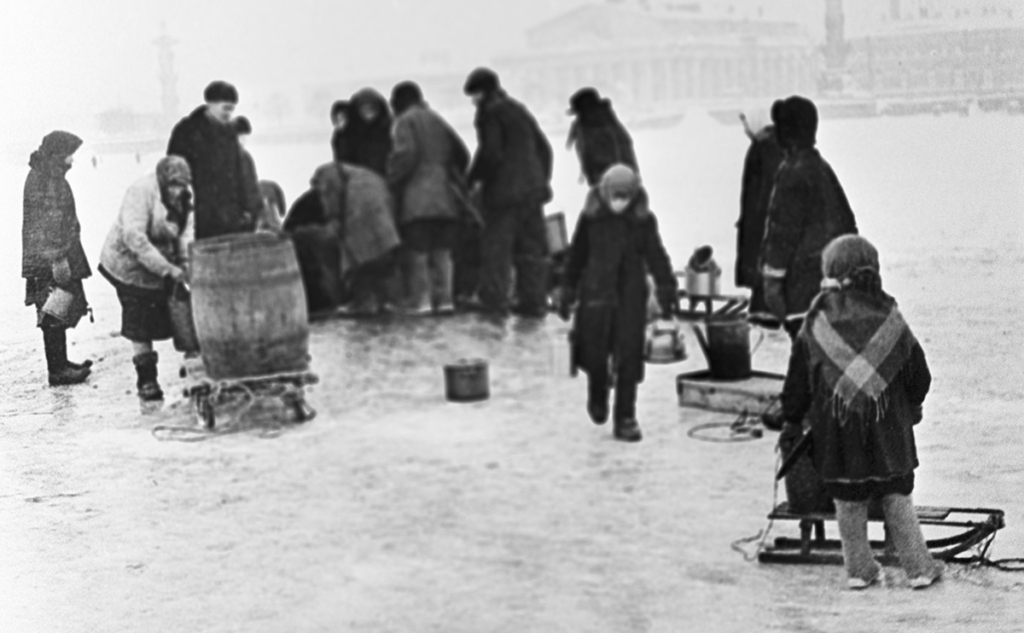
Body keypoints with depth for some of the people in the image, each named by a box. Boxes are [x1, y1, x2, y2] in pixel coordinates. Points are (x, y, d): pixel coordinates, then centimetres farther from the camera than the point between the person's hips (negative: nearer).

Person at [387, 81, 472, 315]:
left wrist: (391, 180, -6)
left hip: (417, 196, -6)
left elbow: (406, 153, -15)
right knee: (442, 251, 9)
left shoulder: (405, 121, 0)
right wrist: (455, 180, 23)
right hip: (445, 195, 6)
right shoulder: (437, 120, 20)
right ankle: (444, 298, 4)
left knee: (417, 251, -4)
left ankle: (420, 300, -10)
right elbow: (461, 153, 17)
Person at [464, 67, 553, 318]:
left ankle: (494, 300, -6)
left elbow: (490, 153, -16)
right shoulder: (519, 110, 18)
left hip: (504, 190, -8)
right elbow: (543, 147, 19)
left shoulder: (489, 112, -7)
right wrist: (543, 179, 23)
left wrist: (472, 179, -5)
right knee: (531, 245, 9)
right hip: (532, 188, 8)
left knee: (496, 244, -3)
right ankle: (534, 301, 11)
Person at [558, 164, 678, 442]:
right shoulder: (590, 217, -3)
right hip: (596, 294, 0)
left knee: (629, 358, -2)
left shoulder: (643, 219, -2)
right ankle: (597, 397, 35)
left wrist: (667, 289, -1)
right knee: (595, 354, 3)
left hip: (631, 296, 0)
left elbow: (656, 256, 3)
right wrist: (568, 291, 9)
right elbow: (577, 255, 6)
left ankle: (625, 418, 7)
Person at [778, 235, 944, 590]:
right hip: (886, 425, 1)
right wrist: (912, 407, 24)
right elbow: (918, 375, 6)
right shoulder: (889, 319, -3)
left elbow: (798, 381, 0)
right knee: (896, 496, 9)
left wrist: (793, 421, 10)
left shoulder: (816, 324, -6)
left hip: (835, 428, 0)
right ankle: (919, 568, 13)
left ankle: (859, 570, 14)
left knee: (848, 501, 10)